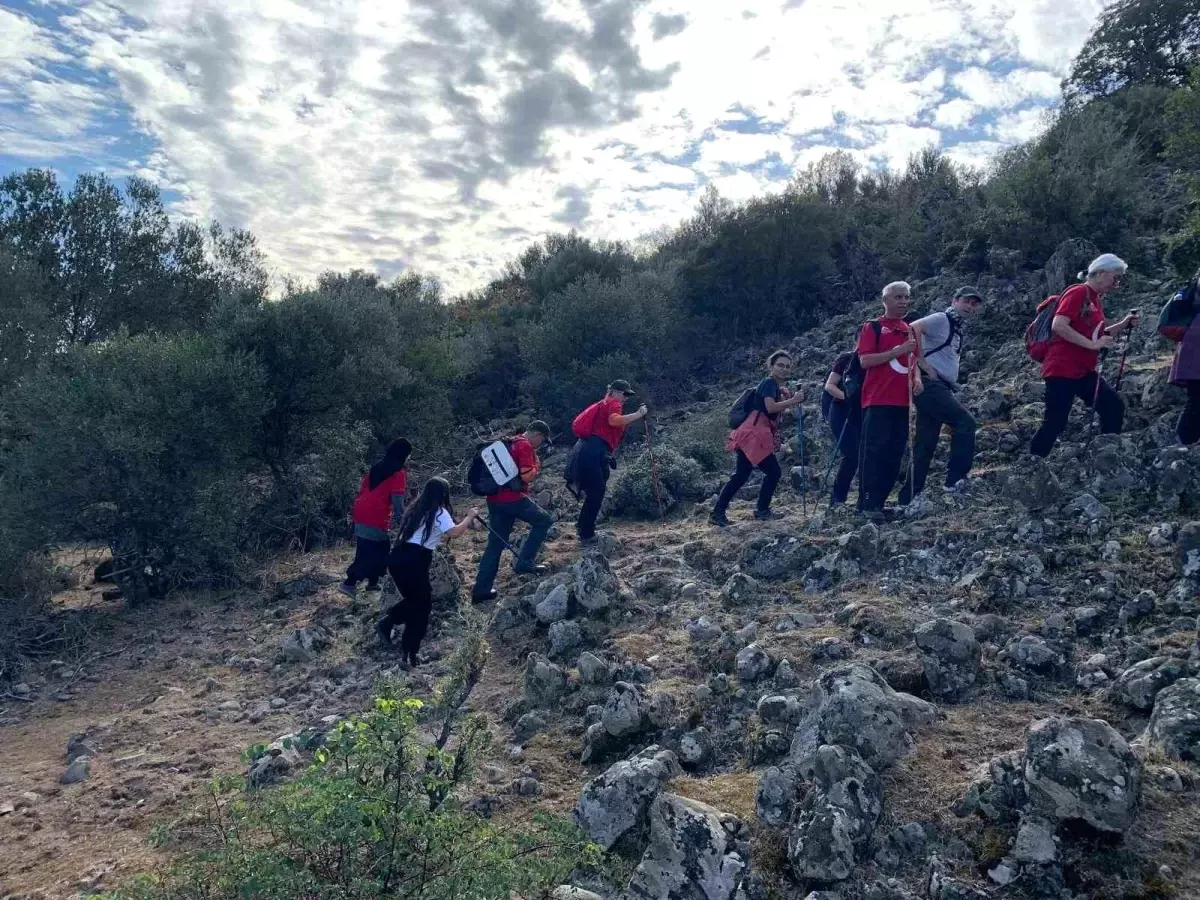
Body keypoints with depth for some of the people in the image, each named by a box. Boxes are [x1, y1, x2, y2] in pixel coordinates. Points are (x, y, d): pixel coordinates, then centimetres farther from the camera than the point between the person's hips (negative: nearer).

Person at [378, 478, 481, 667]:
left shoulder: (418, 509, 21)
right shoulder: (439, 512, -2)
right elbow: (453, 532, -18)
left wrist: (467, 524, 30)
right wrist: (470, 517, -2)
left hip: (397, 558, 7)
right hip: (414, 561, -7)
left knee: (413, 600, 25)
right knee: (422, 604, 8)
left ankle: (386, 623, 6)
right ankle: (408, 654, 6)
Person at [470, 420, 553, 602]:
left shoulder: (510, 443, 20)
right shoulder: (525, 446, -9)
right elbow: (527, 476, -16)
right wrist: (537, 465, 2)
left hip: (495, 499, 9)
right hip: (512, 498, -9)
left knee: (495, 544, 11)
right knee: (543, 521, 9)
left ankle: (481, 590, 10)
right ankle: (524, 562, 2)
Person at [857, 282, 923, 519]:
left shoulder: (909, 330, 19)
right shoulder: (873, 327, -1)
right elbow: (865, 361, -11)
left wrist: (917, 378, 7)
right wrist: (898, 350, -18)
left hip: (902, 401, 7)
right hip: (878, 400, -7)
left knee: (895, 453, 6)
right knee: (874, 452, -10)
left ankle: (880, 500, 13)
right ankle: (867, 503, -7)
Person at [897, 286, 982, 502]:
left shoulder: (959, 330, 24)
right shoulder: (941, 319, -4)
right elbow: (913, 328, -21)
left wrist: (953, 384, 16)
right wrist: (922, 361, -22)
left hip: (940, 387, 9)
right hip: (929, 384, -9)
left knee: (925, 445, 6)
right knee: (965, 421, -19)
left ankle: (909, 497, 7)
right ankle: (955, 479, -19)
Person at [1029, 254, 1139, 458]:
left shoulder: (1096, 299, 17)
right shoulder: (1077, 292, -11)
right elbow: (1058, 326, -23)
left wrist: (1124, 324, 12)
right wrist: (1093, 345, -21)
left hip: (1084, 370, 10)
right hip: (1062, 369, -10)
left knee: (1114, 408, 6)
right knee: (1055, 422, -10)